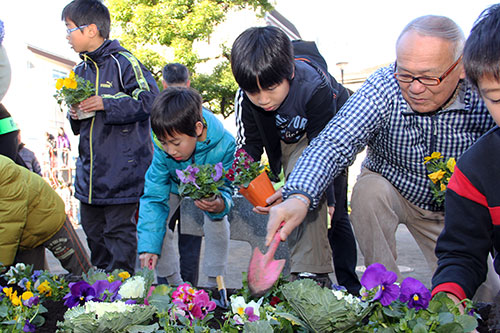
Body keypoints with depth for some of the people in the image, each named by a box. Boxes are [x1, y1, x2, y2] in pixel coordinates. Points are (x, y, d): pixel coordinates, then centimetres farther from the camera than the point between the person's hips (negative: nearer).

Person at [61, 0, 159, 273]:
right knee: (92, 228, 17)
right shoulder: (80, 70, 16)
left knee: (120, 230, -1)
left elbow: (149, 99, -17)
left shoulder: (123, 62, -9)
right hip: (90, 169, 9)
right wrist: (74, 114, 2)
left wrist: (107, 103, -20)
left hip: (122, 167, -9)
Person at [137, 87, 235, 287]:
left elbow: (224, 189, -30)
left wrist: (220, 205, -57)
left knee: (217, 222, -21)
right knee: (146, 221, -12)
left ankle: (215, 284, 1)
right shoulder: (163, 146, -35)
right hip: (174, 183, 1)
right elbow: (154, 196, -30)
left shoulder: (224, 145, -40)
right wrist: (149, 246, -37)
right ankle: (174, 282, 3)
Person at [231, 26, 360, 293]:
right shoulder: (246, 96, -28)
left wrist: (295, 190, -53)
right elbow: (249, 143, -15)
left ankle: (349, 287, 5)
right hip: (288, 139, 3)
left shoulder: (315, 88, -40)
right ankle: (311, 274, -11)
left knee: (334, 210, -8)